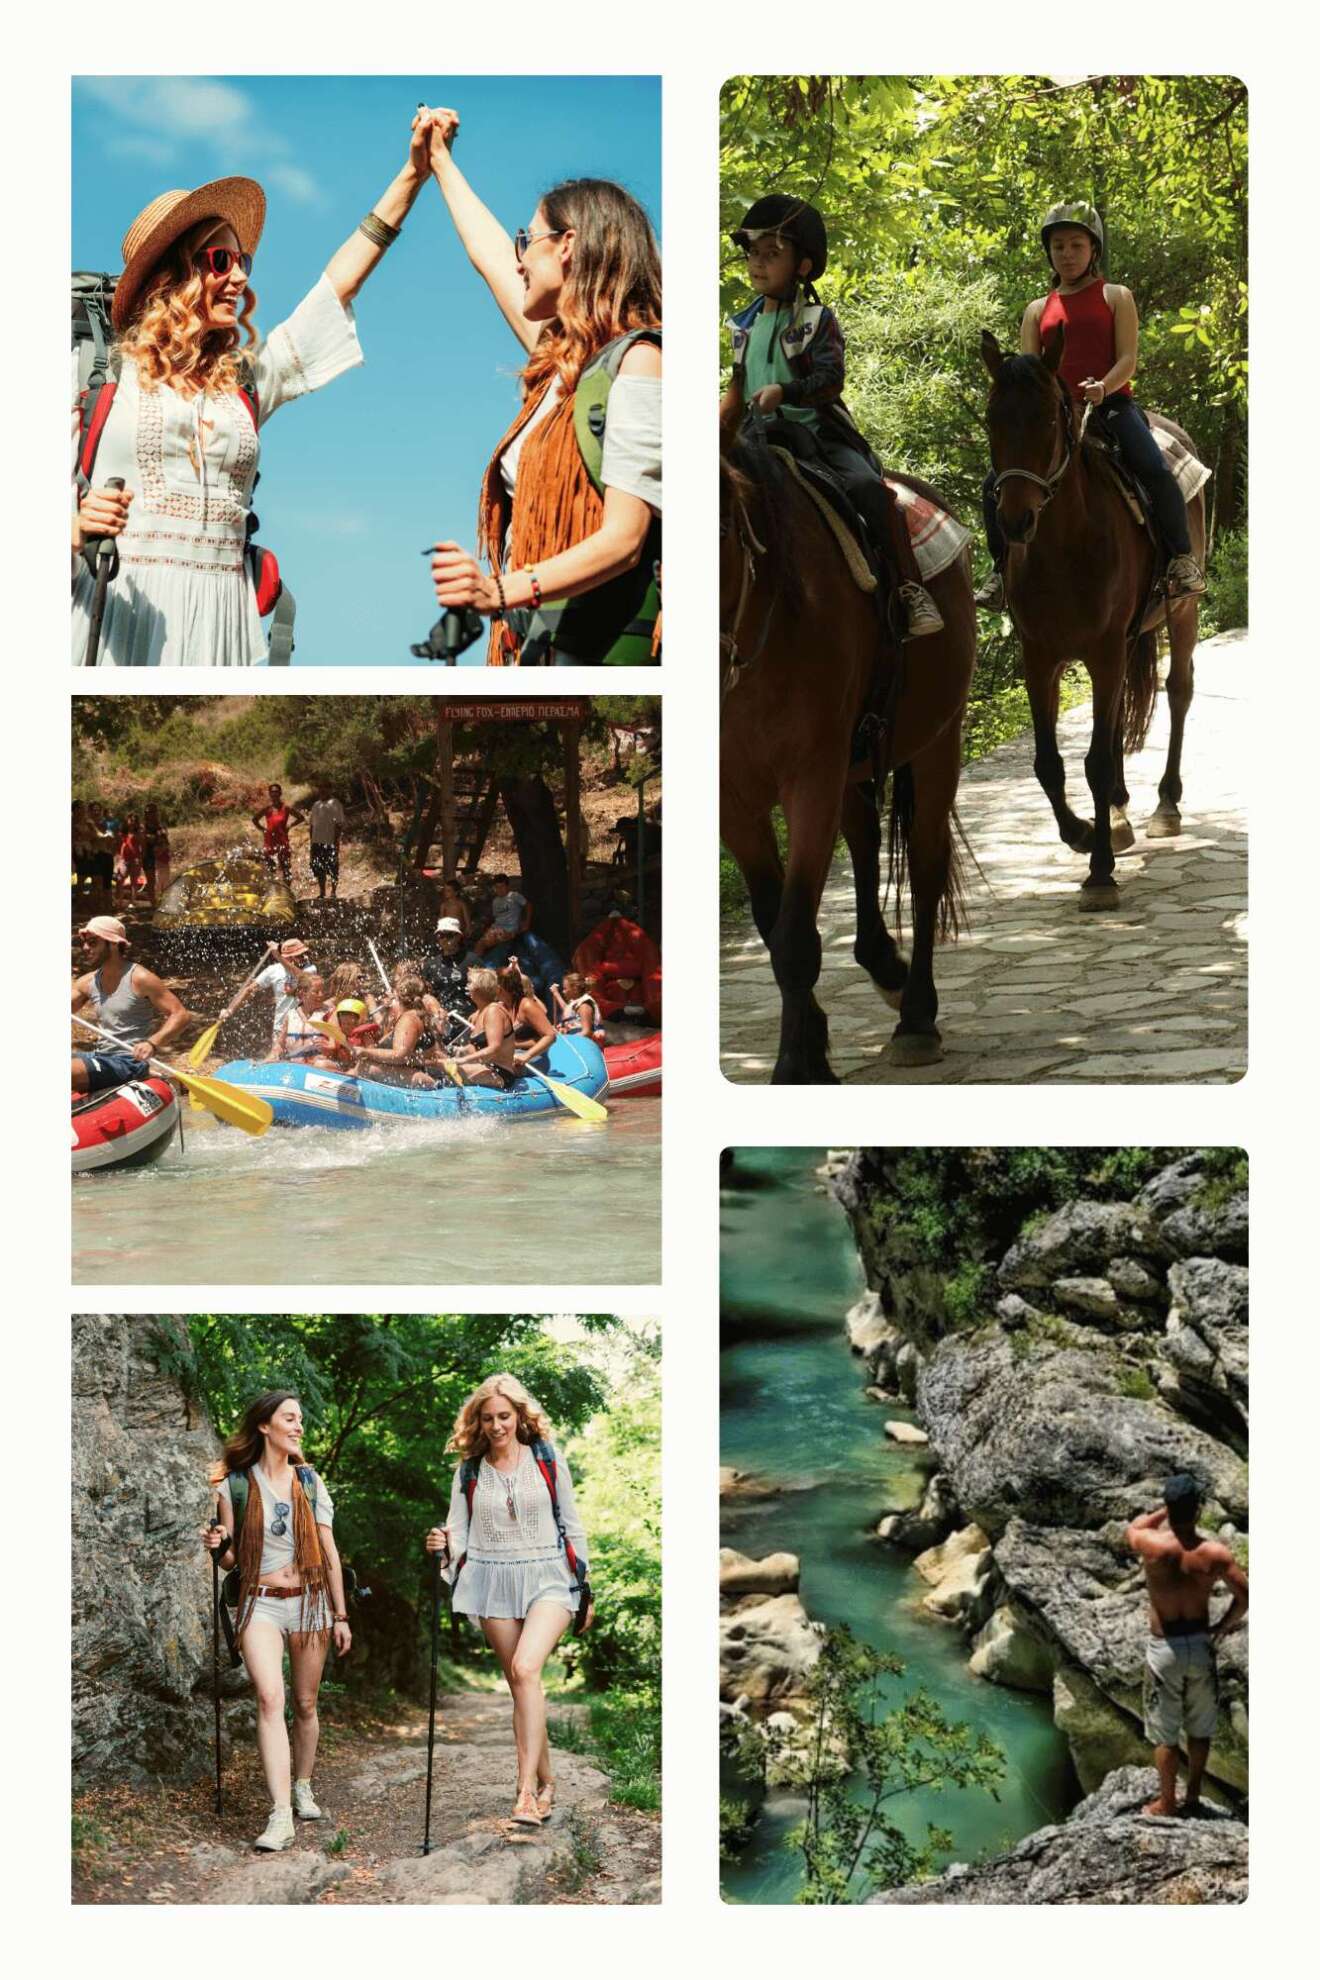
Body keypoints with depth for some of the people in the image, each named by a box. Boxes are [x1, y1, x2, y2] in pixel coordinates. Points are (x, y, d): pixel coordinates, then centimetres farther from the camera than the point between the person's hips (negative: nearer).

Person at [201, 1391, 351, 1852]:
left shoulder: (310, 1482, 6)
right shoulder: (234, 1484, 1)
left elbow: (329, 1552, 8)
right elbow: (231, 1558, 9)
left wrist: (341, 1615, 7)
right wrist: (218, 1546, -14)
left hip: (310, 1601, 3)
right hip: (260, 1602, -2)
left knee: (305, 1705, 8)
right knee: (270, 1698, -20)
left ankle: (302, 1788, 31)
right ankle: (280, 1816, -25)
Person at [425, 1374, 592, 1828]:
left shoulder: (548, 1459, 3)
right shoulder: (469, 1472, 8)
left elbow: (572, 1525, 8)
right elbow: (459, 1536, 8)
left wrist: (586, 1590, 8)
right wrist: (443, 1547, -16)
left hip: (548, 1578, -3)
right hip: (493, 1582, 3)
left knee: (525, 1667, -23)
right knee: (520, 1684, 5)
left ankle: (526, 1789, -24)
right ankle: (545, 1782, 19)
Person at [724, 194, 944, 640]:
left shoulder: (817, 321, -2)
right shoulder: (744, 325, 14)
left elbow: (830, 380, -17)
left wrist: (783, 392, -33)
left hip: (818, 432, -5)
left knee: (868, 485, -28)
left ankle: (911, 590, -27)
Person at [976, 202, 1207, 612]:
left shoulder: (1115, 297, 9)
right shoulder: (1038, 310, 17)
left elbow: (1128, 359, -2)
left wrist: (1103, 387, -24)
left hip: (1110, 405, -3)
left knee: (1155, 472, -29)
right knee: (995, 484, -10)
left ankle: (1181, 559, -15)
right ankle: (1003, 567, 8)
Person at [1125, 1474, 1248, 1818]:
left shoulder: (1152, 1545, -18)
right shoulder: (1215, 1553, -15)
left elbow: (1134, 1527, 6)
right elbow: (1244, 1597, -9)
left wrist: (1167, 1510, 9)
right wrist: (1222, 1627, 6)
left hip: (1164, 1648, -2)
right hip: (1201, 1644, 2)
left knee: (1165, 1733, 12)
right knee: (1200, 1728, 20)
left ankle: (1167, 1803, 21)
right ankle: (1193, 1796, 31)